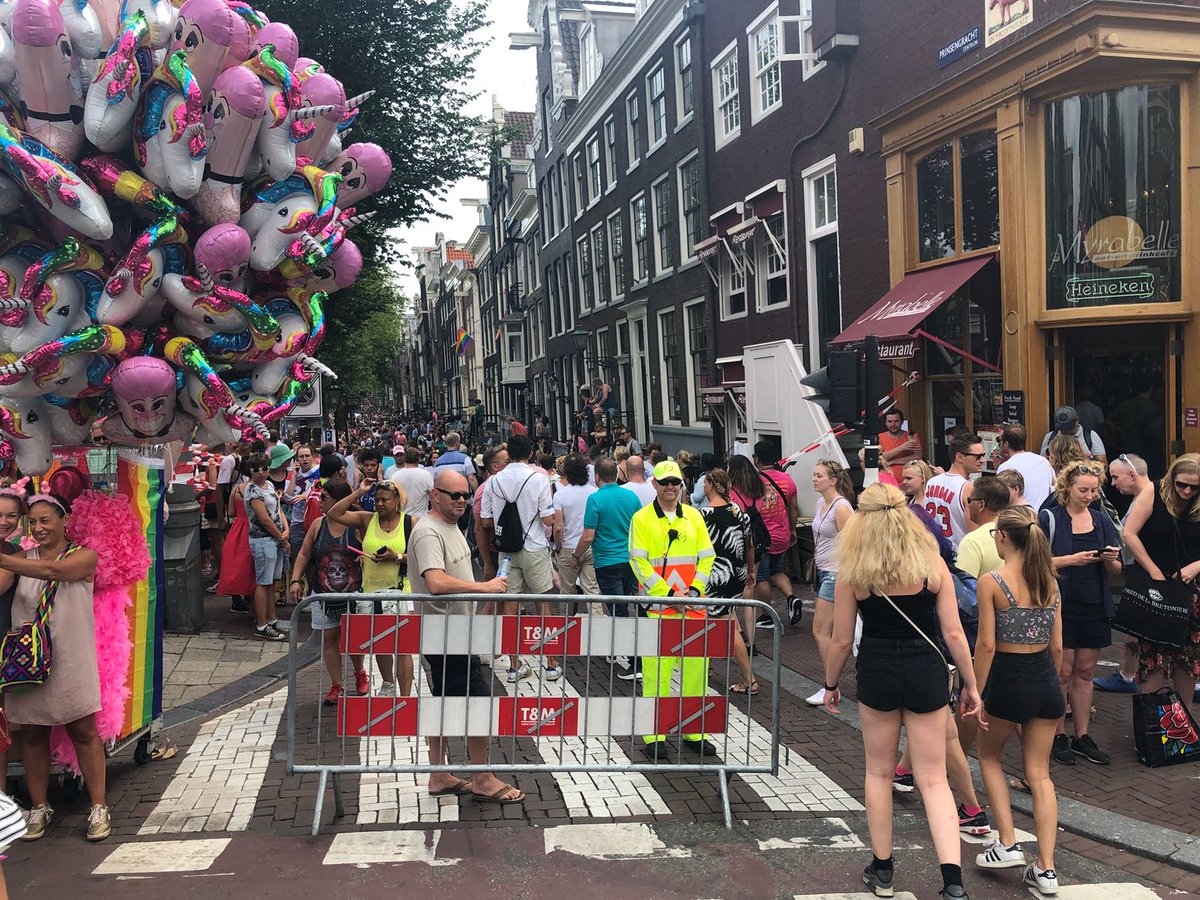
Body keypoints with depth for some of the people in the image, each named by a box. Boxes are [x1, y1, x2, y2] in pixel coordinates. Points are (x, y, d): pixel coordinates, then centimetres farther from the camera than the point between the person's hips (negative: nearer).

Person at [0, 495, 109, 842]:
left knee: (83, 731, 2)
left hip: (71, 660, -3)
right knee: (32, 733, 10)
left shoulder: (84, 556, -3)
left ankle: (98, 807, 11)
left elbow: (51, 570, -23)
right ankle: (39, 808, 25)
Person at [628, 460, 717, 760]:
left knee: (696, 666, 7)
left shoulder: (693, 516, 12)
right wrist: (668, 594, -12)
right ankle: (655, 735, 7)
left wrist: (694, 589, -4)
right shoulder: (642, 519, 0)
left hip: (693, 606, 4)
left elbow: (707, 556, 11)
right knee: (657, 670, -3)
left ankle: (694, 732, 20)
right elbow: (639, 562, -6)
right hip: (658, 607, -4)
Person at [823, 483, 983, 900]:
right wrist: (971, 686, 7)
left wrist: (830, 685, 12)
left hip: (877, 673, -1)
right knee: (933, 779, 9)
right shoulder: (932, 564, -5)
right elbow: (954, 634, -4)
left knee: (879, 772, 17)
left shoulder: (852, 572, -7)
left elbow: (842, 640, -3)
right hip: (926, 672, 1)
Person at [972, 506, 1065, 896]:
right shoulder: (1049, 581, 3)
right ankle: (1045, 867, 12)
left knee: (989, 756, 20)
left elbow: (986, 644, -14)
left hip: (1009, 678, -5)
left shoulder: (991, 582, -12)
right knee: (1039, 773, 12)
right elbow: (1057, 645, 7)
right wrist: (1053, 686, 18)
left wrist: (975, 692, -6)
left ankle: (1007, 843, 14)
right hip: (1046, 679, 5)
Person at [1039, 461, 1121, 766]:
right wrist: (1071, 560, -20)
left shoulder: (1102, 521, 10)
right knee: (1063, 673, 0)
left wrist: (1110, 560, -8)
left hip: (1094, 608, 5)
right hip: (1061, 605, -4)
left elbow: (1116, 571, 13)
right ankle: (1058, 736, 11)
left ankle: (1082, 736, 19)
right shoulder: (1049, 519, -5)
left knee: (1085, 672, 11)